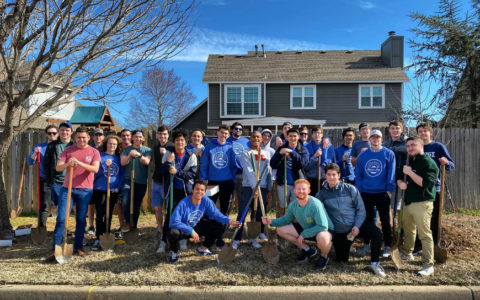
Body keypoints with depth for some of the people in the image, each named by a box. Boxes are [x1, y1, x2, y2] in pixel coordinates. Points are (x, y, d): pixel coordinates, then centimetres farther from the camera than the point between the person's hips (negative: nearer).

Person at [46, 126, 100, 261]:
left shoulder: (94, 152, 3)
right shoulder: (68, 150, 7)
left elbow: (95, 169, -12)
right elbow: (58, 168, 1)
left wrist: (79, 163, -24)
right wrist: (67, 164, -21)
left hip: (85, 190, -1)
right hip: (67, 188, 1)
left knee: (81, 220, 7)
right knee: (61, 219, -4)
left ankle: (78, 247, 18)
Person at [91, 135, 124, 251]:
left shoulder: (119, 158, 9)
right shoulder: (99, 155, 2)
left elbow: (121, 175, 10)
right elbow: (96, 172, -2)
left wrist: (118, 187, -2)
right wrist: (105, 166, -19)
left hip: (113, 190, 2)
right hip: (100, 189, -2)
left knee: (108, 215, 8)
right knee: (100, 215, -5)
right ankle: (98, 239, 4)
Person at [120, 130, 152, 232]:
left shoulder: (147, 150, 3)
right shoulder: (127, 149, 5)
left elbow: (147, 162, -14)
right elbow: (123, 163, -6)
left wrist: (139, 155, -33)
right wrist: (130, 155, -25)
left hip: (142, 182, 1)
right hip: (128, 179, -1)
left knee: (137, 205, 10)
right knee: (125, 201, -22)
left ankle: (134, 225, 27)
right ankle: (127, 223, -4)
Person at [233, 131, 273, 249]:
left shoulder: (266, 154, 13)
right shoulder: (246, 153, -1)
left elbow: (269, 172, 12)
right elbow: (249, 171, -13)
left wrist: (269, 190, 9)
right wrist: (254, 187, -22)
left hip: (263, 188, 4)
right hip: (248, 187, -4)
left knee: (258, 214, 8)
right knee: (242, 214, -4)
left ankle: (253, 238, 21)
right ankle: (236, 239, 5)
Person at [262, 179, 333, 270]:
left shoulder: (315, 204, -30)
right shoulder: (293, 205, -9)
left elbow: (323, 226, -33)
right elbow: (286, 219, 7)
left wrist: (303, 234, -29)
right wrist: (271, 221, -11)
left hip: (324, 230, -6)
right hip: (306, 228, 7)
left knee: (323, 238, -43)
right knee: (280, 230, -4)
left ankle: (324, 256, -3)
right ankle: (307, 250, 10)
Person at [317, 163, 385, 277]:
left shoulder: (350, 189, -4)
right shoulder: (322, 194, -2)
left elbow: (361, 209, -3)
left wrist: (357, 226, -16)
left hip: (356, 225, -1)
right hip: (339, 232, 1)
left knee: (377, 233, -27)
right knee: (341, 259, 4)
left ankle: (375, 263, -7)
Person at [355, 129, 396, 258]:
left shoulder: (388, 154, -1)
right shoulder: (363, 155, 7)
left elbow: (391, 173, -4)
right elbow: (358, 174, 8)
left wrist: (389, 189, -10)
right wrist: (359, 189, 2)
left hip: (382, 193, -3)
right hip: (366, 193, 3)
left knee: (385, 221, 5)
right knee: (367, 219, 12)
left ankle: (387, 246, 17)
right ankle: (366, 244, 23)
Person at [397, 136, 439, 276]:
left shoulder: (428, 163, -10)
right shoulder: (409, 162, 15)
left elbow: (425, 183, -21)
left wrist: (410, 172, -21)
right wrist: (400, 182, -1)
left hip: (422, 204, -8)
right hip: (408, 202, 8)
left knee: (424, 234, -6)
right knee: (408, 230, 21)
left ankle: (428, 265, 0)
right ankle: (406, 253, 38)